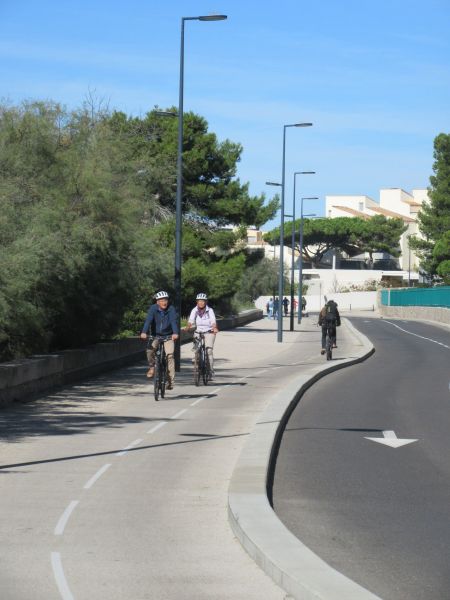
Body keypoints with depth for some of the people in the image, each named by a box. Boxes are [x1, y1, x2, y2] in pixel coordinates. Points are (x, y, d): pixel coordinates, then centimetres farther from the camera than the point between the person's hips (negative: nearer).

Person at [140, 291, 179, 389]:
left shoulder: (171, 309, -11)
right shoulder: (153, 308, -10)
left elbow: (173, 321, -25)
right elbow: (148, 320, -23)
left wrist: (175, 333, -44)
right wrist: (144, 332, -40)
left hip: (168, 336, -1)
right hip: (155, 336, 1)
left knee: (170, 355, -18)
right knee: (150, 350, -27)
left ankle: (170, 380, -16)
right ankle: (151, 367, 2)